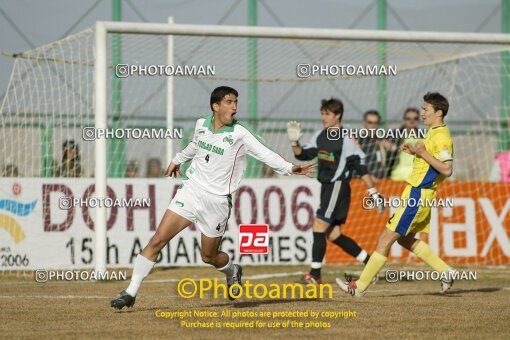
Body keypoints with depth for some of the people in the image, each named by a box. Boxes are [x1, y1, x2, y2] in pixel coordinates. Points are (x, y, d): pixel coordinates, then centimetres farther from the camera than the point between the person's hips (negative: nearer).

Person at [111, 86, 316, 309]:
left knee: (209, 257, 8)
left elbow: (266, 154, -19)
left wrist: (290, 169, -35)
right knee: (157, 241, -8)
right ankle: (131, 293, -4)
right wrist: (177, 160, 42)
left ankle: (233, 271, 44)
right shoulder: (201, 124, 3)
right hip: (191, 190, 3)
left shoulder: (240, 134, -11)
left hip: (217, 201, -3)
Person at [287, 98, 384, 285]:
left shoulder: (346, 140, -12)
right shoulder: (320, 136, 10)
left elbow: (361, 168, -11)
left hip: (338, 187, -8)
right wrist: (294, 142, -5)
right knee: (334, 235, 9)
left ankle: (315, 274, -9)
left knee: (319, 227, -13)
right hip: (326, 187, 8)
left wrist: (374, 193, -12)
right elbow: (303, 155, 14)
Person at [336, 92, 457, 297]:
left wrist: (423, 153, -25)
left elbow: (447, 169, -25)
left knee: (386, 238, -6)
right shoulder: (434, 133, 14)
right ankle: (445, 271, 19)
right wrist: (415, 151, 13)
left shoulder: (441, 136, -17)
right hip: (416, 193, 11)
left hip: (418, 194, -11)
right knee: (405, 239, 20)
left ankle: (360, 286, -2)